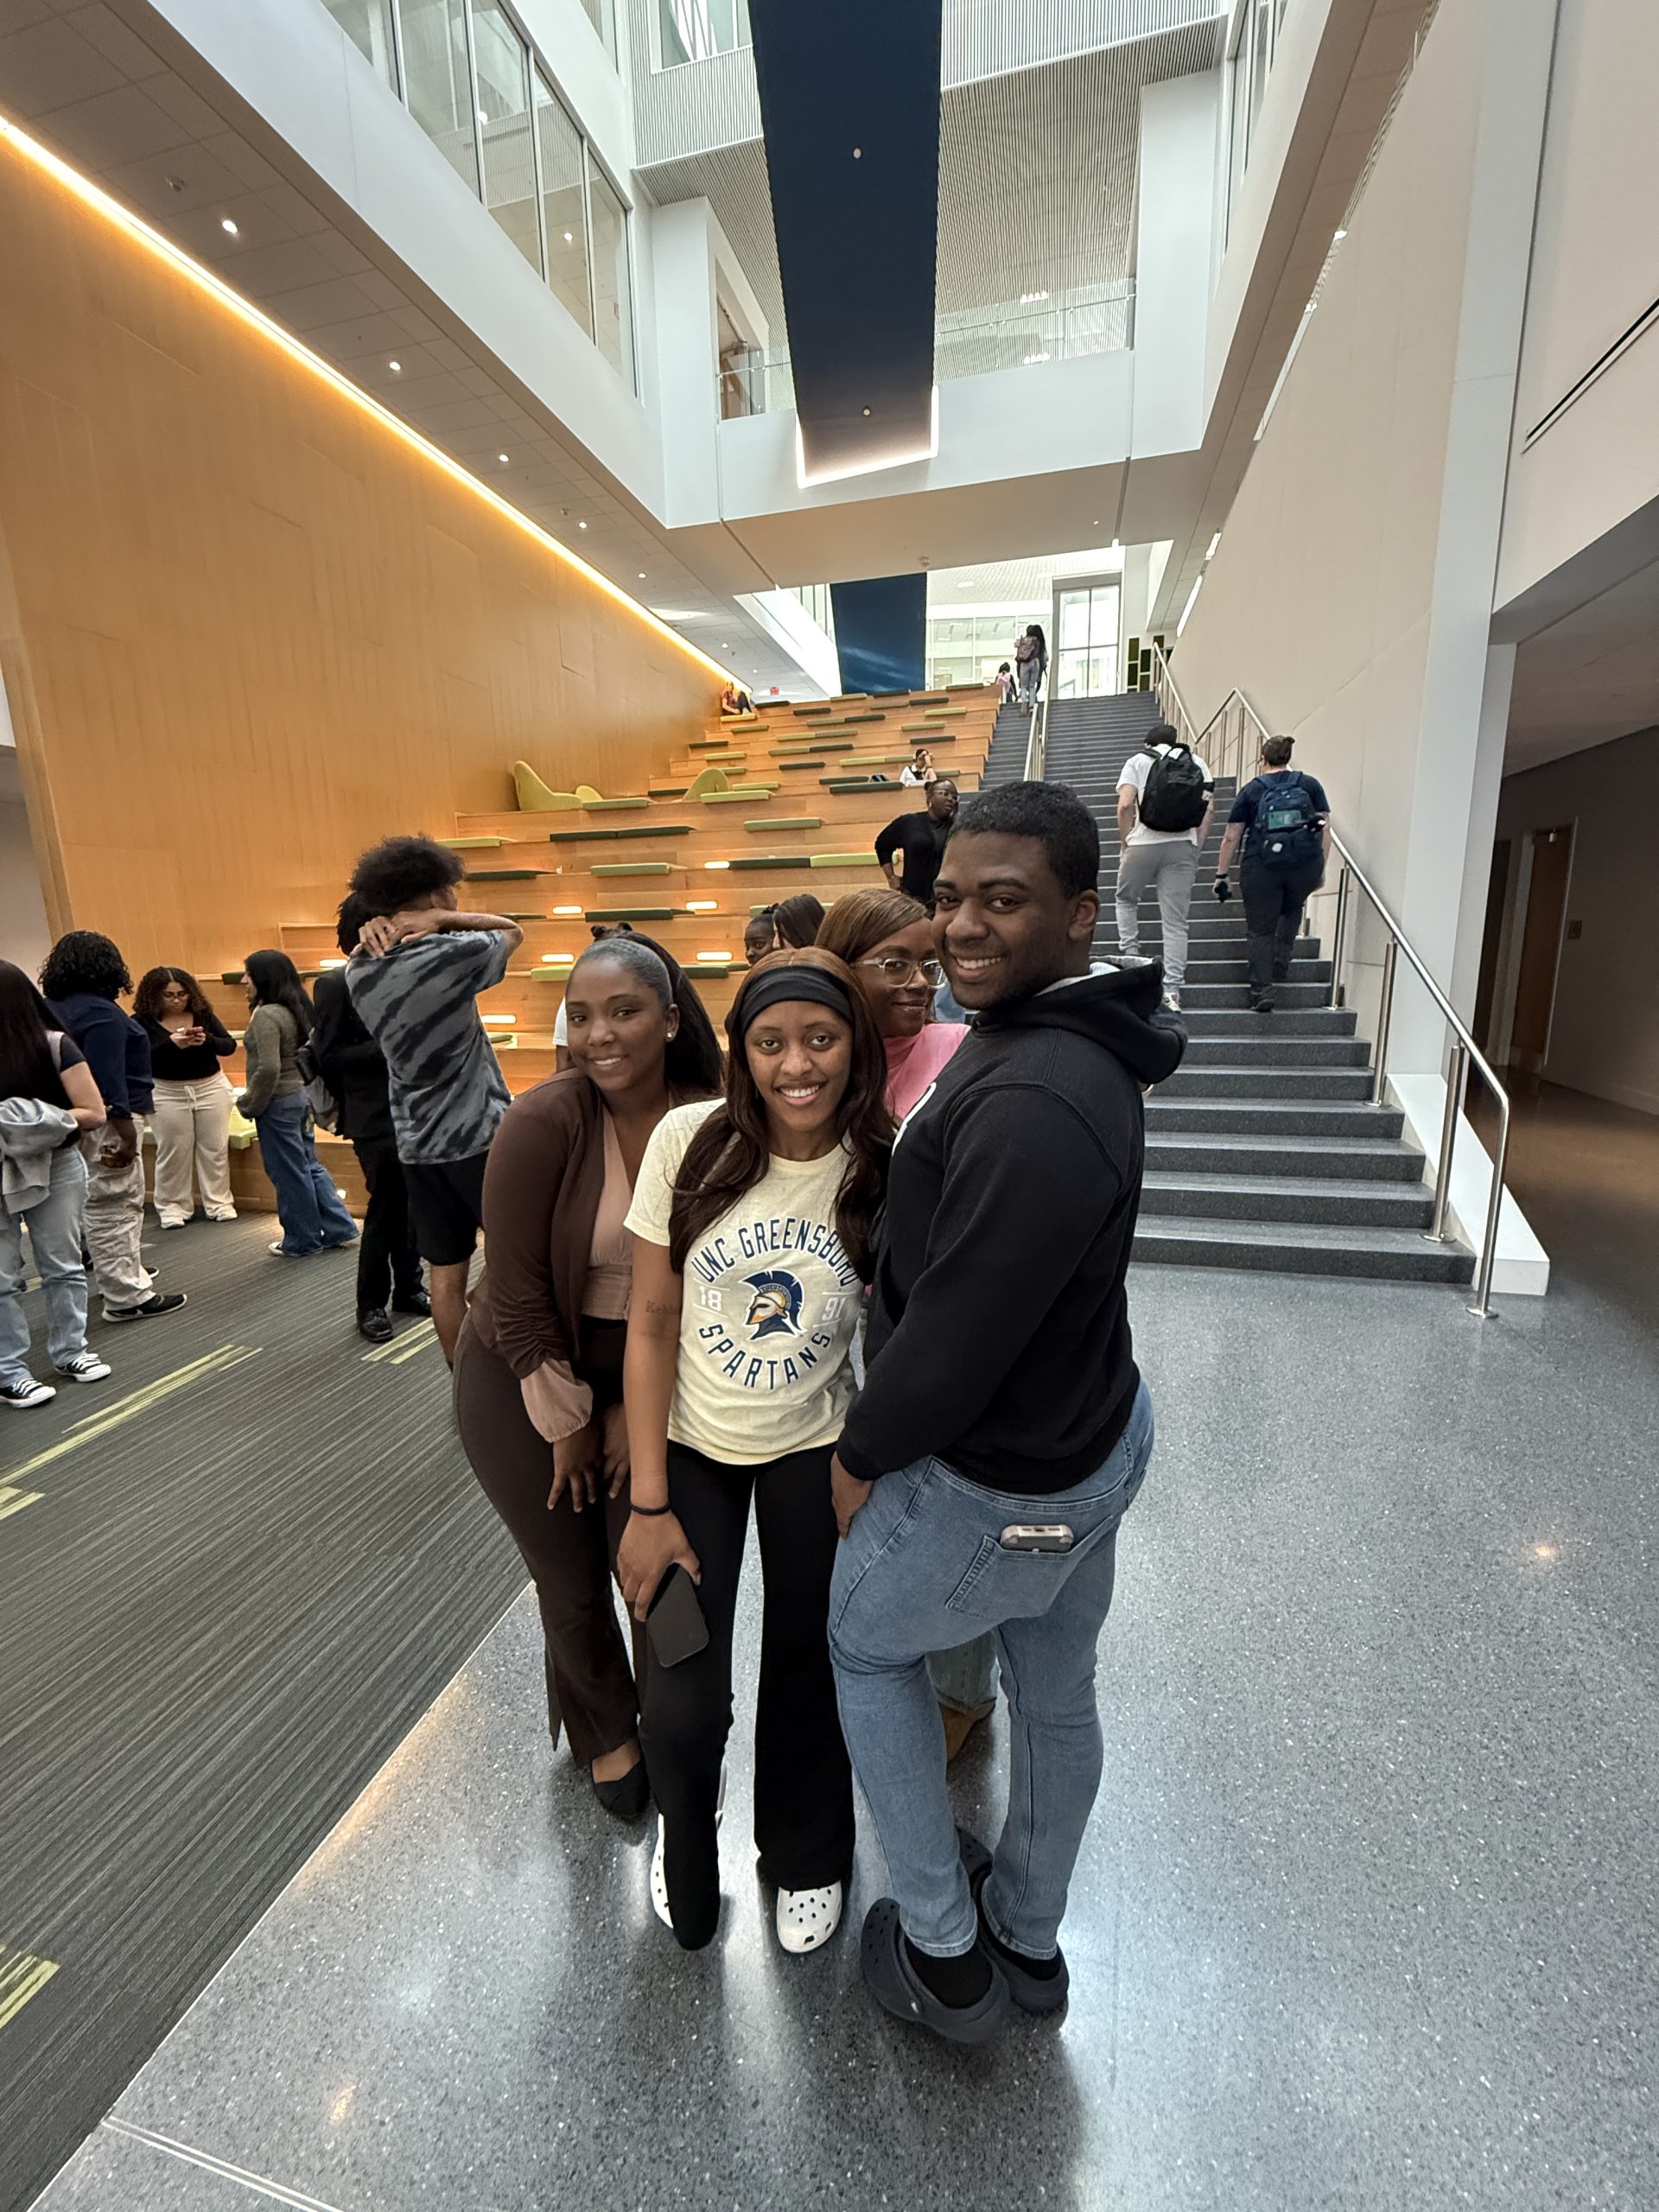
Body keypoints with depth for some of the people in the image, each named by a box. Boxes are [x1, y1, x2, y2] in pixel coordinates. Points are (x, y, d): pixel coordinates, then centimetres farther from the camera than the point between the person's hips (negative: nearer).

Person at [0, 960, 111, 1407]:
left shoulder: (54, 1045, -7)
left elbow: (94, 1114, -7)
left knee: (63, 1266, 10)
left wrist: (40, 1120, -20)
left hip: (54, 1167, -1)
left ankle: (69, 1350, 24)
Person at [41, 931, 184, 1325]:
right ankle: (127, 1297, 0)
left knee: (97, 1205, 21)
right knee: (115, 1208, -5)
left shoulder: (50, 1008, 10)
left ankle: (120, 1274, 36)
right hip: (105, 1121, -10)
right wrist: (126, 1131, -23)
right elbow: (107, 1078, -24)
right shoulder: (100, 1012, -18)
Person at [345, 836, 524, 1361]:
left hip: (416, 1143, 6)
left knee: (446, 1273, 11)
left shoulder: (359, 972, 2)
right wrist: (445, 920, -6)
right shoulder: (451, 955, -14)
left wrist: (377, 931, 2)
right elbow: (513, 931, 3)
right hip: (479, 1136, -6)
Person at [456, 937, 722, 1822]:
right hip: (525, 1383, -2)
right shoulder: (545, 1121, -24)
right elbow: (516, 1293, -18)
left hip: (644, 1380, 2)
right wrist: (567, 1421, -9)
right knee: (572, 1582, 14)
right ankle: (604, 1731, 46)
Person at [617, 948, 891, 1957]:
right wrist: (649, 1503, -9)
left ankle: (806, 1856, 52)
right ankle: (686, 1843, 41)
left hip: (815, 1454, 1)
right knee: (683, 1706, 1)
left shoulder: (884, 1168, -15)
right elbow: (652, 1322, -12)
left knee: (808, 1665, 18)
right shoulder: (691, 1139, -17)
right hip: (691, 1446, 0)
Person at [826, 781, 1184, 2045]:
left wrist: (858, 1456, -11)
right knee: (1058, 1690, 27)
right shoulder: (1076, 1039, -1)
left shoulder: (1030, 1100, -33)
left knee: (864, 1646, 21)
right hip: (1098, 1429, 8)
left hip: (1001, 1483, -8)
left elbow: (955, 1328, -28)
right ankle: (1029, 1941, 55)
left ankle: (946, 1956, 41)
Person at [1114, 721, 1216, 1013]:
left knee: (1126, 900, 25)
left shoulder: (1138, 761, 8)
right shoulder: (1197, 763, 16)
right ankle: (1172, 991, -2)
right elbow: (1209, 807, 5)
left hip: (1143, 844, -2)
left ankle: (1128, 953, 13)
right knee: (1176, 921, 2)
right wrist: (1196, 846, 10)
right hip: (1183, 846, 2)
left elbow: (1125, 805, -6)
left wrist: (1125, 844, 3)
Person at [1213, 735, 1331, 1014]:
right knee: (1292, 910, 30)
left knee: (1260, 929, 5)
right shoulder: (1310, 784, 13)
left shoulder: (1252, 790, 9)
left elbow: (1231, 838, 7)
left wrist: (1221, 875, 13)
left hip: (1262, 867, -2)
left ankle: (1262, 990, -3)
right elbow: (1325, 827, 8)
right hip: (1307, 866, 2)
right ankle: (1281, 964, 22)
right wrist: (1322, 868, 13)